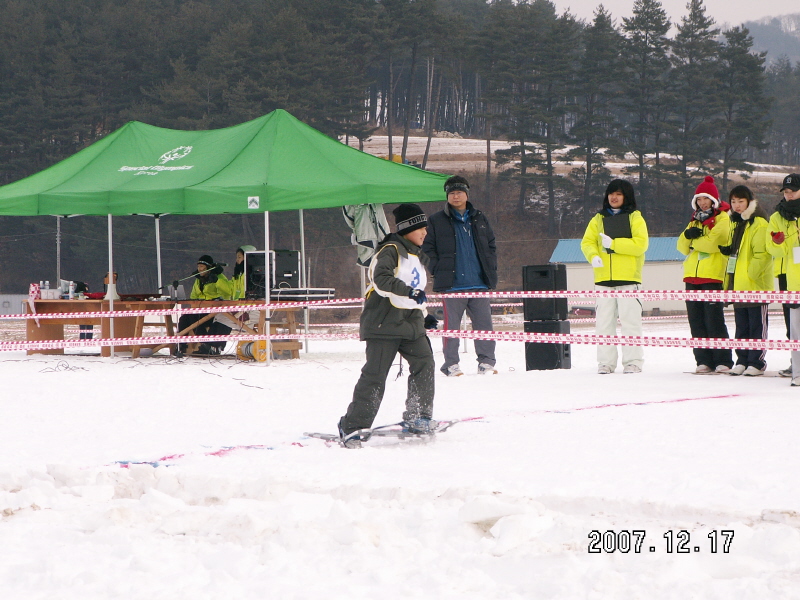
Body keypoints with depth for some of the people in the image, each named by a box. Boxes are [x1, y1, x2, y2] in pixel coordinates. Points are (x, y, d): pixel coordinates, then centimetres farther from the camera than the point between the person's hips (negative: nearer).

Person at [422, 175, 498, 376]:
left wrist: (490, 269, 9)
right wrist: (438, 270, -5)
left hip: (480, 283, 3)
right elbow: (427, 248, 4)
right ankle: (451, 364, 4)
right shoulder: (437, 222, 4)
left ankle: (486, 362, 10)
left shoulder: (479, 220, 15)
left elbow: (491, 245, 21)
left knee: (484, 323, 2)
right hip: (452, 285, -3)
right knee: (451, 325, -3)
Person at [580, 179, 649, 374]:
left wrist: (613, 243, -13)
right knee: (604, 320, 2)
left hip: (628, 277, -3)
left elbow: (641, 243, -8)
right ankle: (606, 362, 5)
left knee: (630, 319, -6)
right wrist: (593, 256, -11)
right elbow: (587, 241, 10)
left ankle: (633, 361, -2)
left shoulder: (635, 218, 4)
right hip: (603, 277, 4)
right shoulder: (599, 219, 15)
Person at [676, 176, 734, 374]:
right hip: (692, 275, 7)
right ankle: (704, 360, 8)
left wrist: (694, 240, -1)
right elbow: (682, 246, 13)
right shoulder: (695, 220, 22)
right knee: (696, 320, 4)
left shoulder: (722, 219, -1)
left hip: (712, 276, -7)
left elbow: (713, 243, -16)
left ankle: (723, 361, -6)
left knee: (714, 319, -9)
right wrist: (687, 235, -8)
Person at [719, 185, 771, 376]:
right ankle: (742, 360, 18)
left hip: (755, 285, -8)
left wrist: (751, 274, -20)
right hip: (738, 286, 8)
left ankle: (757, 362, 1)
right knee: (742, 327, 12)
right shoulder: (735, 223, 17)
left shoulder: (758, 224, -11)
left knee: (757, 326, -2)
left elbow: (762, 254, -17)